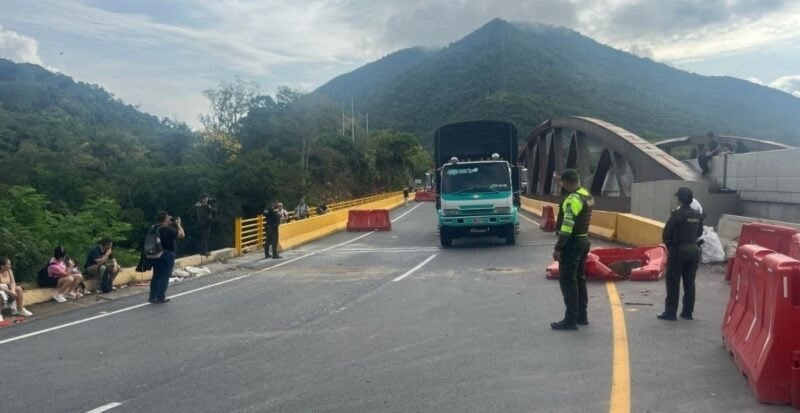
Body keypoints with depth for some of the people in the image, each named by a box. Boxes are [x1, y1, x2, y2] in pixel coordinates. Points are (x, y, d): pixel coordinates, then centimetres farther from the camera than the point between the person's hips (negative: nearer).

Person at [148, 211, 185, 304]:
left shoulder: (154, 228, 4)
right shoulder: (167, 229, -20)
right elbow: (182, 234, -16)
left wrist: (170, 224, 13)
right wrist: (178, 224, -3)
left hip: (156, 255, 8)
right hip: (167, 255, -8)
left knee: (156, 276, 14)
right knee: (164, 277, 1)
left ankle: (152, 296, 17)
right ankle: (161, 297, 3)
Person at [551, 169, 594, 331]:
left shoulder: (573, 199, -20)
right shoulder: (587, 196, 10)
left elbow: (567, 226, -23)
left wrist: (558, 248, -20)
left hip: (572, 244, -10)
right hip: (583, 240, 10)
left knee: (568, 281, -5)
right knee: (579, 279, 16)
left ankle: (570, 320, -3)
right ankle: (581, 316, 22)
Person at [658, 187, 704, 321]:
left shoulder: (677, 215, -16)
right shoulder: (697, 215, 3)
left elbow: (666, 234, -13)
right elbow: (699, 233, 13)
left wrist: (669, 245, 4)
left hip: (678, 250, -6)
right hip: (694, 250, 6)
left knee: (673, 283, 1)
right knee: (689, 282, 12)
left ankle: (670, 312, 1)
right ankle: (688, 312, 18)